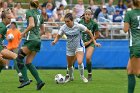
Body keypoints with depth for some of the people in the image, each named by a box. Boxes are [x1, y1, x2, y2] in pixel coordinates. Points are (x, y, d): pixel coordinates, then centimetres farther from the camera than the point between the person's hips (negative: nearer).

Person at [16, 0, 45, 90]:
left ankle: (26, 79, -11)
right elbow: (43, 30, 21)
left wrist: (24, 32, -8)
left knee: (19, 58, 0)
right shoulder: (40, 14, 17)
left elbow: (32, 25, -19)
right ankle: (39, 81, -1)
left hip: (31, 39, -7)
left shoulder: (29, 12, -5)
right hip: (38, 40, 7)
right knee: (28, 62, 9)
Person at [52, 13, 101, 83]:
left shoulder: (78, 26, -21)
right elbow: (58, 36, -5)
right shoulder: (63, 28, -14)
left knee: (80, 62, -25)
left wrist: (94, 42, -7)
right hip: (70, 48, 3)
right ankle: (71, 77, 43)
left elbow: (89, 32, -9)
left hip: (79, 46, -3)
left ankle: (82, 76, 1)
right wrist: (55, 41, -29)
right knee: (69, 65, 13)